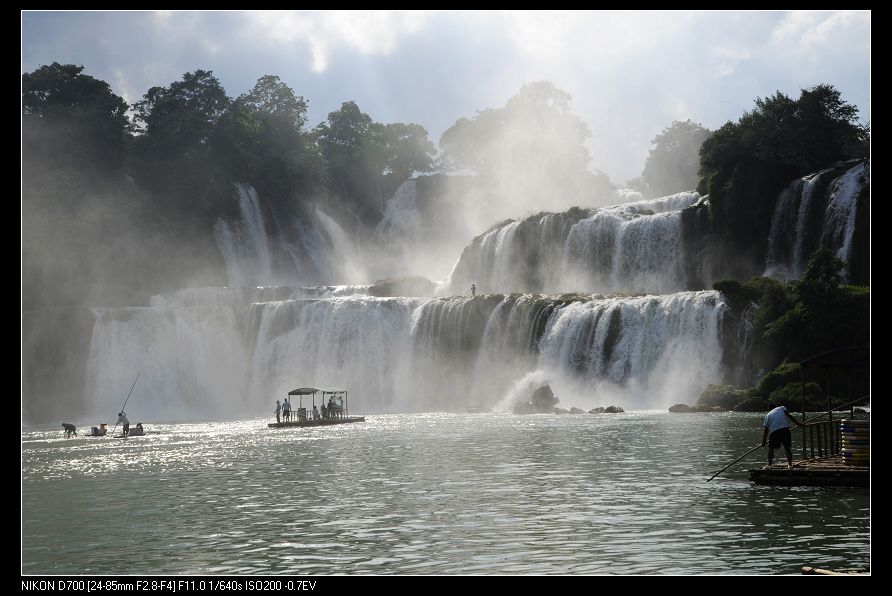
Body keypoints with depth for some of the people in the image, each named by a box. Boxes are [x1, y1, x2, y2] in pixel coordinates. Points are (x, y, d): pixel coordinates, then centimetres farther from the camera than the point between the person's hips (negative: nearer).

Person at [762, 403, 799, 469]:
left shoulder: (768, 415, 22)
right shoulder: (782, 408, 22)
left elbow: (766, 429, 19)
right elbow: (789, 415, 4)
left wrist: (764, 441, 25)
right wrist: (797, 423, 3)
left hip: (774, 431, 0)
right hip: (785, 428, 0)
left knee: (771, 448, 16)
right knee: (787, 448, 12)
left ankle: (769, 464, 12)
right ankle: (790, 464, 5)